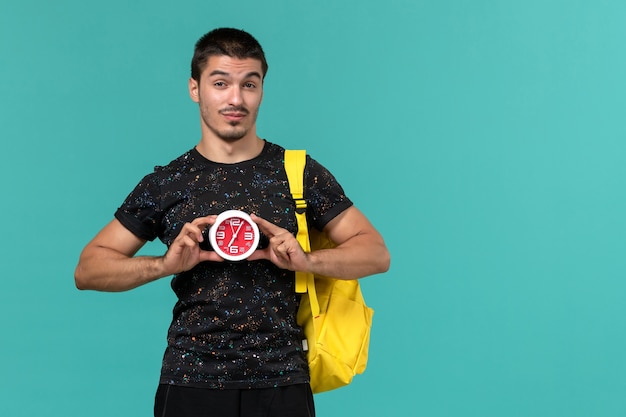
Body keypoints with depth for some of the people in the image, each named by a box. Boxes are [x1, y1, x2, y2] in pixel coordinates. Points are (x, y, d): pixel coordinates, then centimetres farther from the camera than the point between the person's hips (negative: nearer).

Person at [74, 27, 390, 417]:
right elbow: (88, 269, 4)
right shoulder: (166, 184, 4)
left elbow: (377, 253, 4)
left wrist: (306, 260, -14)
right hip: (191, 384, 0)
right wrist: (166, 264, -13)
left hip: (282, 384, 0)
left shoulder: (300, 173, 4)